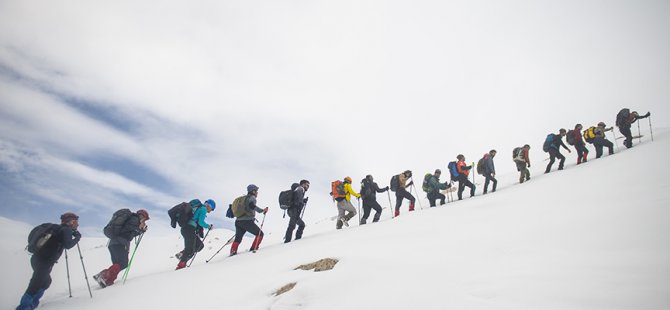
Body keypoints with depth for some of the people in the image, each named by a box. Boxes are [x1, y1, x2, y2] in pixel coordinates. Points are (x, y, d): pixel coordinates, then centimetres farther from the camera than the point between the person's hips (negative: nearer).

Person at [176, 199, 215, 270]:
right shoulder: (203, 209, -5)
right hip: (190, 229, -9)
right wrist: (209, 226, 0)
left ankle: (181, 255, 6)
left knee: (200, 245, 12)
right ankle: (181, 265, -4)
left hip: (184, 228, 9)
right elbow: (200, 222, -14)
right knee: (190, 249, -2)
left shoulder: (198, 207, 23)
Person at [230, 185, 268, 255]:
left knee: (238, 238, 16)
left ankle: (233, 251, 5)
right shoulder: (252, 197, -1)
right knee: (260, 234, 5)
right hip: (247, 221, -8)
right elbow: (251, 205, -22)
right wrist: (262, 210, -21)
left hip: (238, 221, 8)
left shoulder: (244, 198, 23)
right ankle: (254, 248, -2)